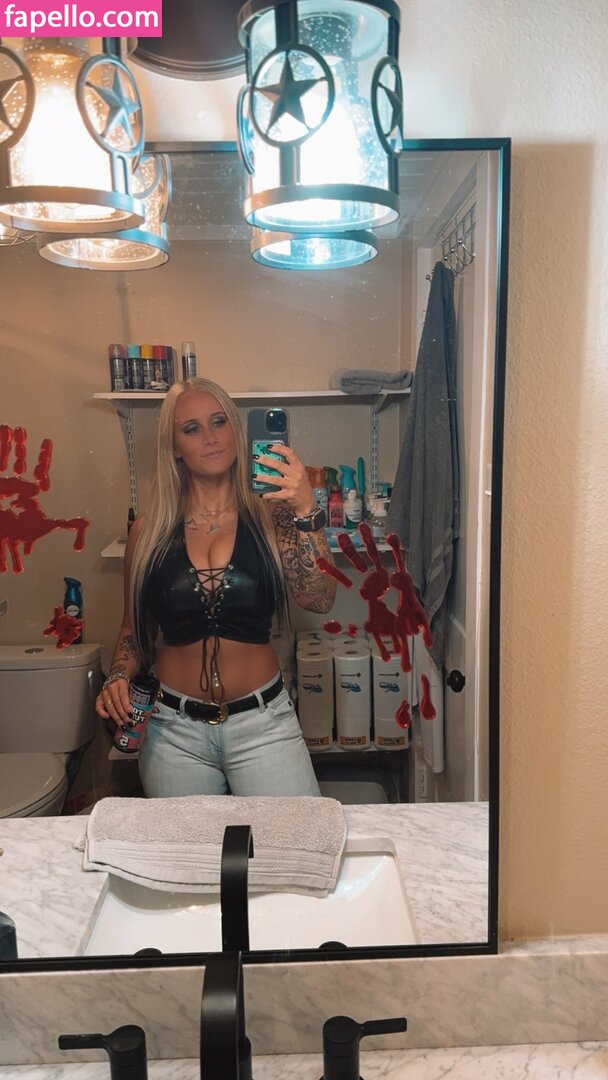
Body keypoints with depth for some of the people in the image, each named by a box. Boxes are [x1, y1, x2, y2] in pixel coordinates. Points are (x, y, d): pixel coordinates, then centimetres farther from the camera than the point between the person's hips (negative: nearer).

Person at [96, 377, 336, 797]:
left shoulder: (269, 515, -5)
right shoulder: (150, 532, -1)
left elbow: (319, 600, -17)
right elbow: (135, 628, 11)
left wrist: (307, 511, -25)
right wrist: (119, 677, -7)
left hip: (262, 722, -1)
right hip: (174, 729, 2)